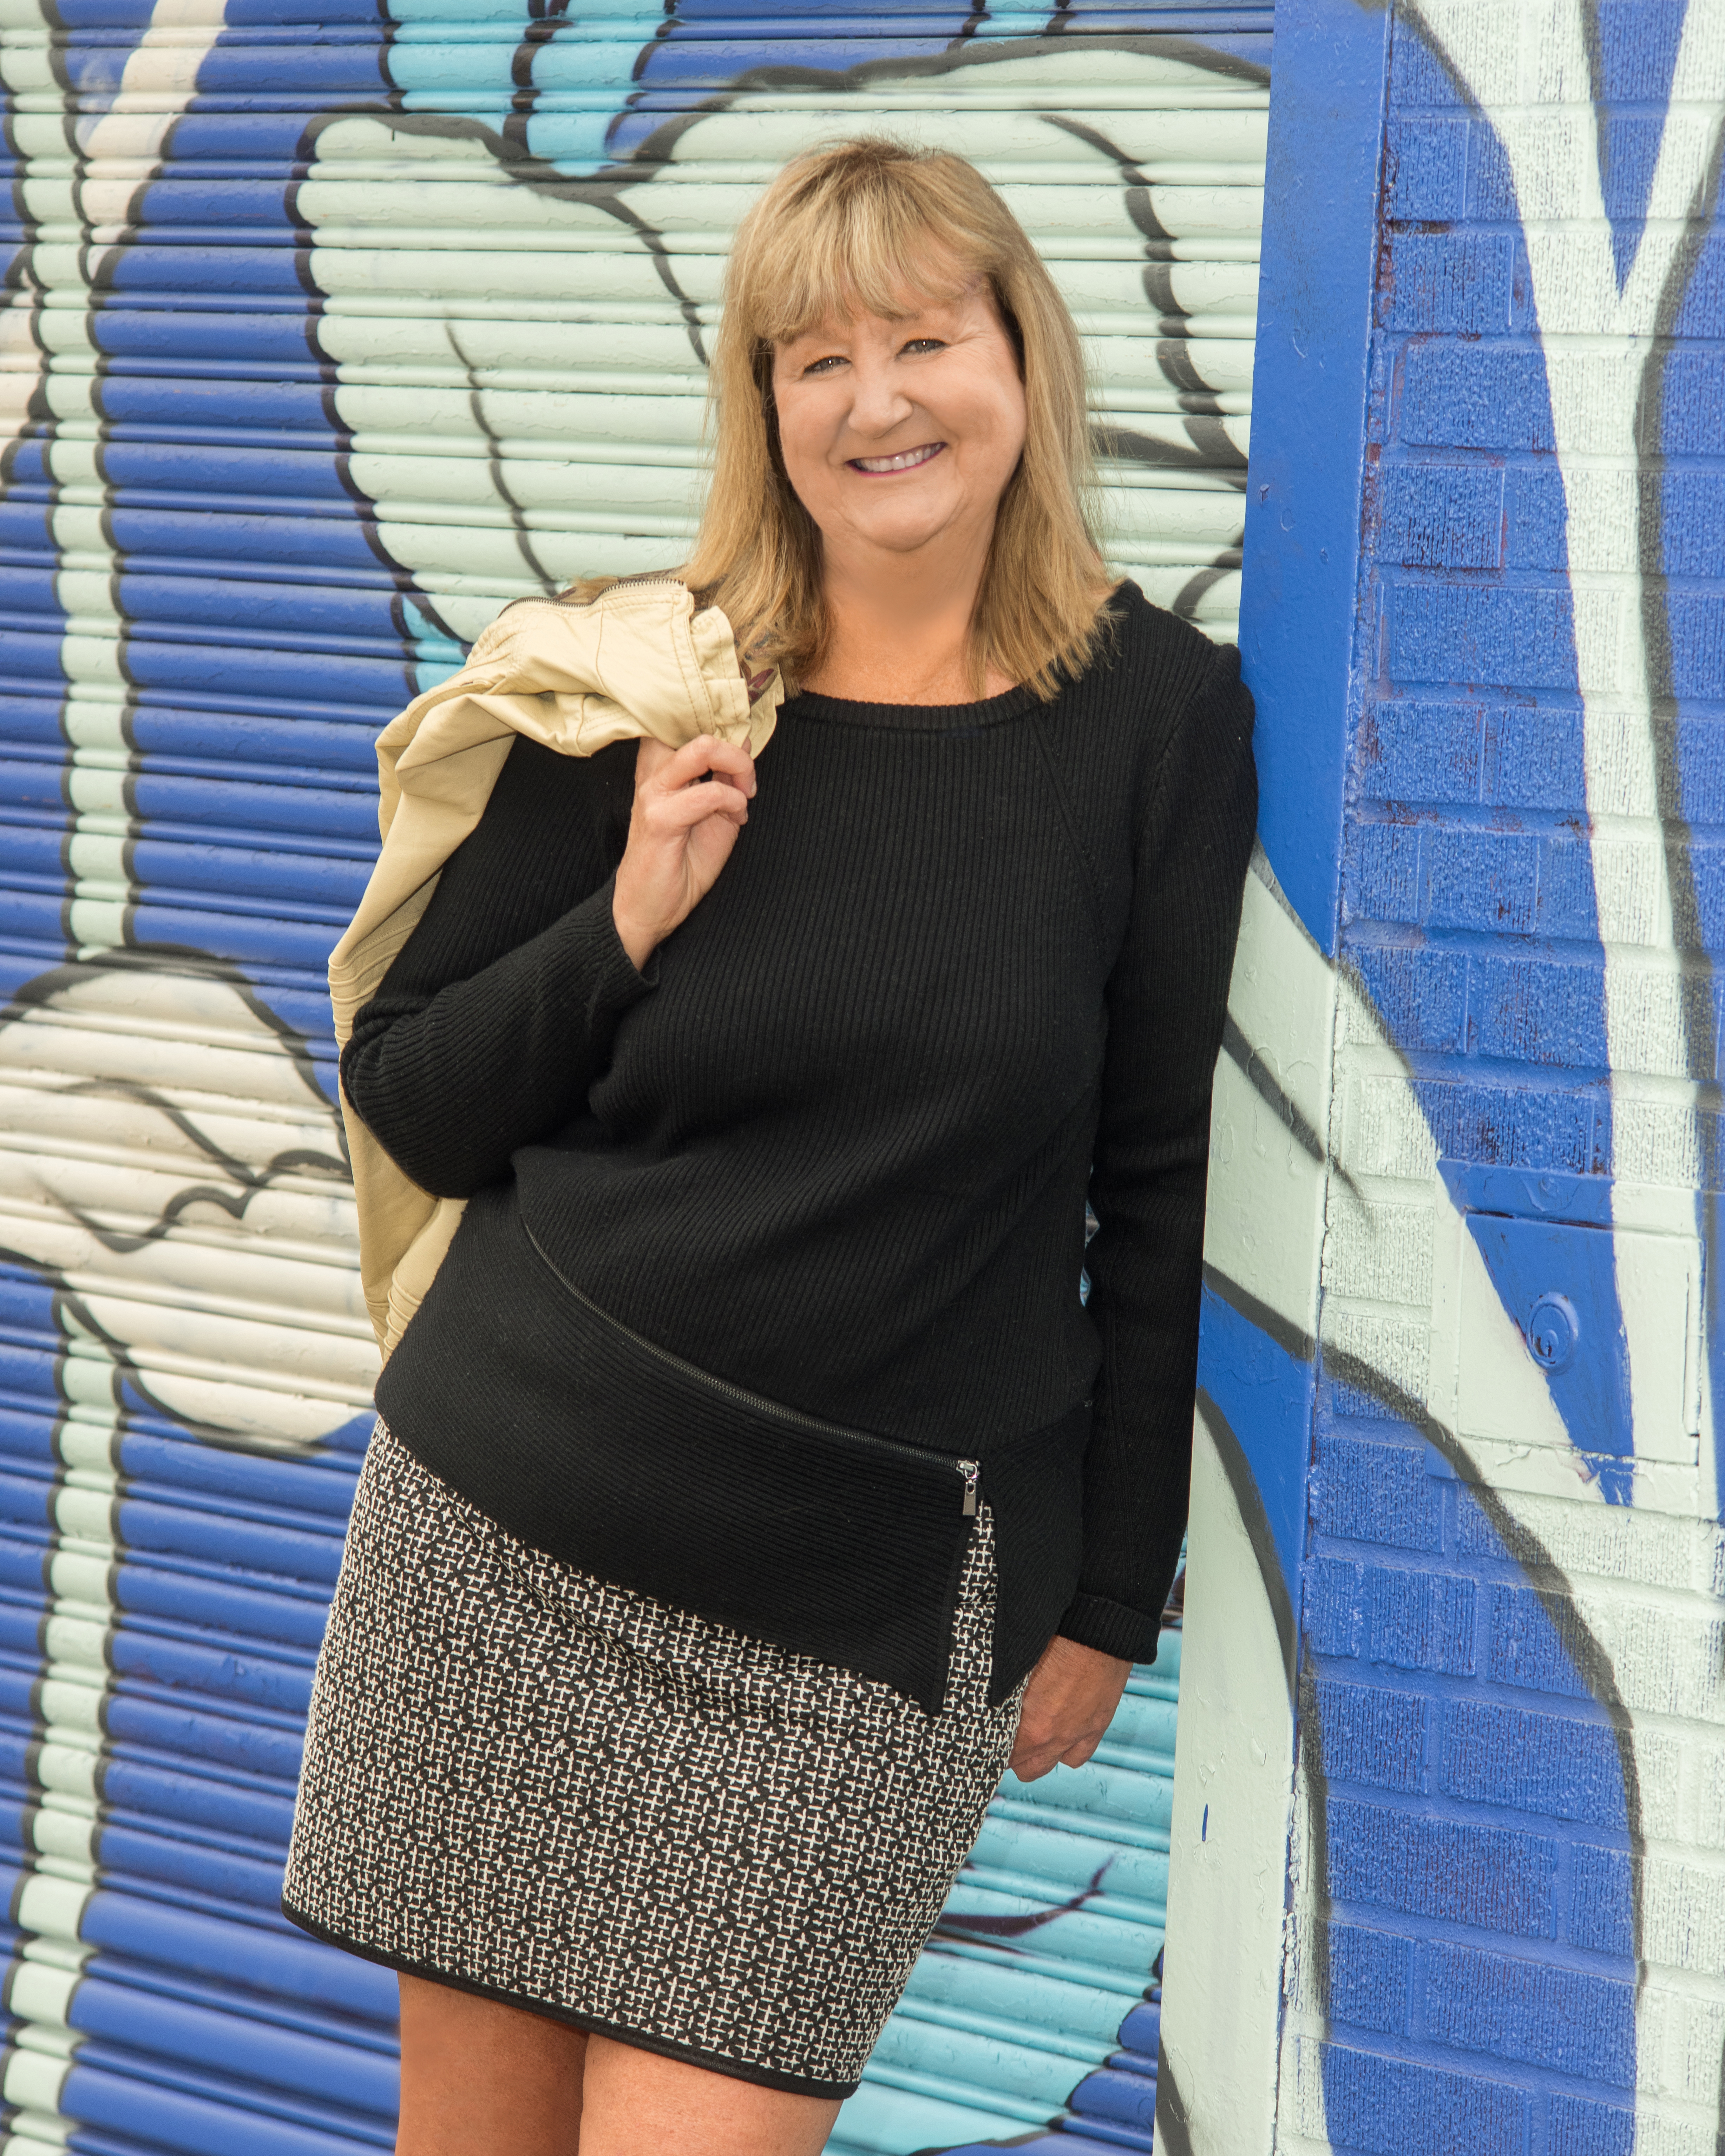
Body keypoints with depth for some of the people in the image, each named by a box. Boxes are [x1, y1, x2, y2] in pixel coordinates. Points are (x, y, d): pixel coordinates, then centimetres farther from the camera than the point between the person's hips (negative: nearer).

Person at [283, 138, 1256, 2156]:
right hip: (501, 1530, 2)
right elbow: (405, 1101, 5)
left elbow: (1162, 1190, 2)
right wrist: (627, 920, -12)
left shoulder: (1159, 718, -2)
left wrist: (1111, 1598, 4)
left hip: (875, 1606, -1)